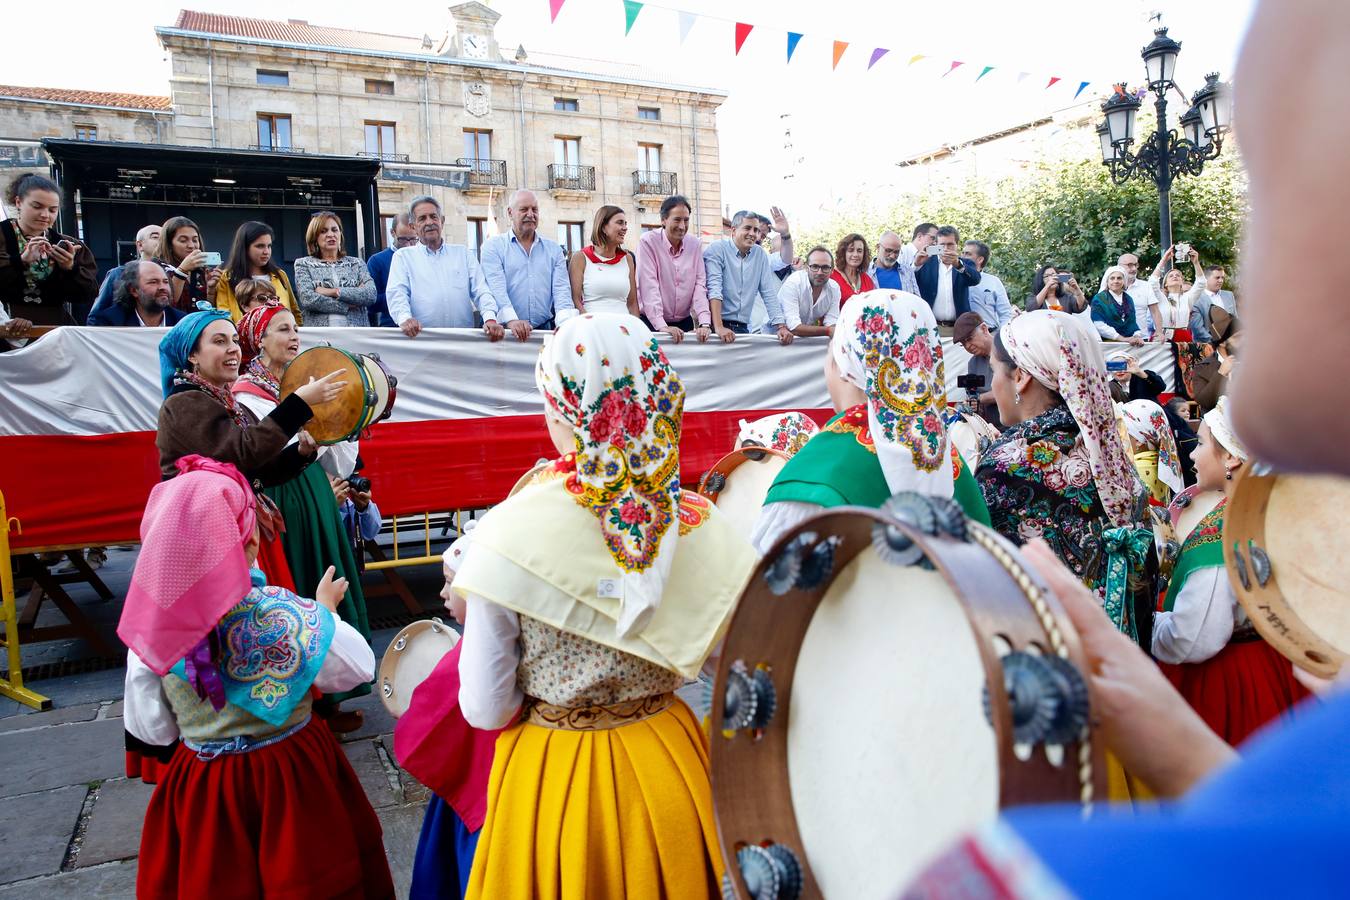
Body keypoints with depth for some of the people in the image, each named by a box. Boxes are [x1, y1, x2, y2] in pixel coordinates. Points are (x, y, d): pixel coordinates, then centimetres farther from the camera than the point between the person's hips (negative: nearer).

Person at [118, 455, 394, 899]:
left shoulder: (149, 628, -14)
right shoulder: (281, 613, -25)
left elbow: (151, 729, -4)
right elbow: (358, 669, -13)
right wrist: (325, 610, 0)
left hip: (196, 787, 3)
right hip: (290, 779, -3)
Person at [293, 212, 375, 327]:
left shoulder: (356, 263, 15)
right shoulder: (303, 264, 13)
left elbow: (371, 294, -1)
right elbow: (307, 299, -3)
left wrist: (335, 291, -6)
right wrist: (347, 306, -4)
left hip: (357, 332, 1)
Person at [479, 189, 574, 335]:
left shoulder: (554, 250, 16)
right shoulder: (493, 246, 8)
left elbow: (561, 289, 4)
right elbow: (496, 287, -6)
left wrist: (565, 322, -15)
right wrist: (512, 320, -23)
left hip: (546, 329, 2)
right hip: (507, 332, -2)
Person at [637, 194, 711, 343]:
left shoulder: (694, 244, 2)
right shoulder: (647, 242, -10)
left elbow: (699, 284, -2)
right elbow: (649, 286, -17)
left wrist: (705, 323, -16)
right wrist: (662, 326, -26)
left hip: (685, 322, 4)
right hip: (652, 322, -3)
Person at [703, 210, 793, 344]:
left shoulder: (760, 254, 10)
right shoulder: (716, 249, -4)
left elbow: (769, 293, 10)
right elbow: (714, 288, -15)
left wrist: (780, 326, -2)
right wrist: (719, 328, -25)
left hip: (742, 328, 4)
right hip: (715, 325, -4)